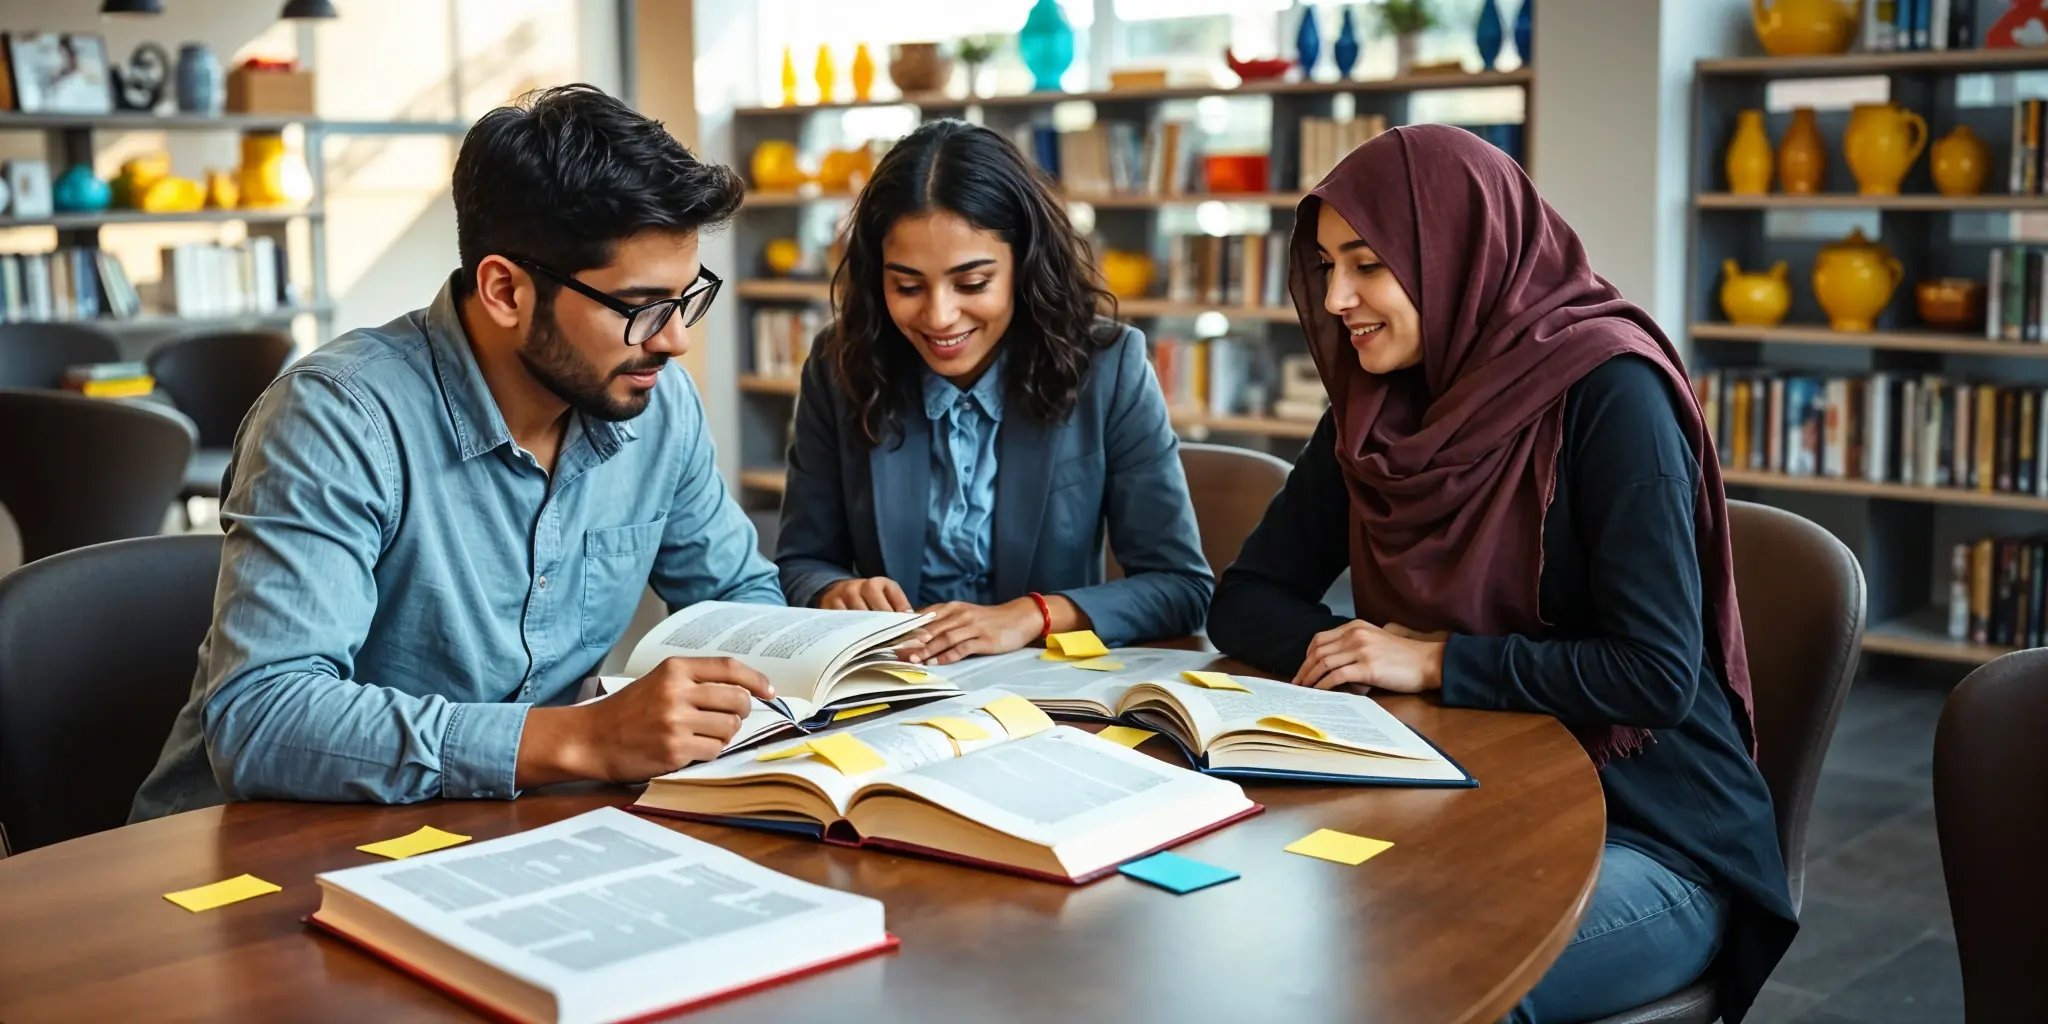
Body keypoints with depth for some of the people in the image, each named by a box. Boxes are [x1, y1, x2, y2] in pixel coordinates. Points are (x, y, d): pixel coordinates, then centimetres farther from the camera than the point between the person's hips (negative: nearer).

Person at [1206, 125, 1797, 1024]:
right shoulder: (1372, 410, 3)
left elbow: (1659, 674, -21)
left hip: (1650, 840, -5)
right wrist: (1332, 648, -13)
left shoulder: (1606, 393, -16)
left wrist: (1435, 662, -18)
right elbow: (1246, 600, 7)